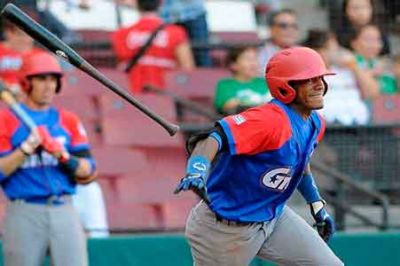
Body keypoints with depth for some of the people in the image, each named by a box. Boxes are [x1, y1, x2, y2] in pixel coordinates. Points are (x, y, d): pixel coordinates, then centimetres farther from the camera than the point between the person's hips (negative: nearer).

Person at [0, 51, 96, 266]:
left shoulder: (68, 121, 13)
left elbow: (88, 173, 7)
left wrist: (63, 155, -11)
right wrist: (26, 148, -16)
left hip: (64, 213, 3)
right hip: (24, 214, -3)